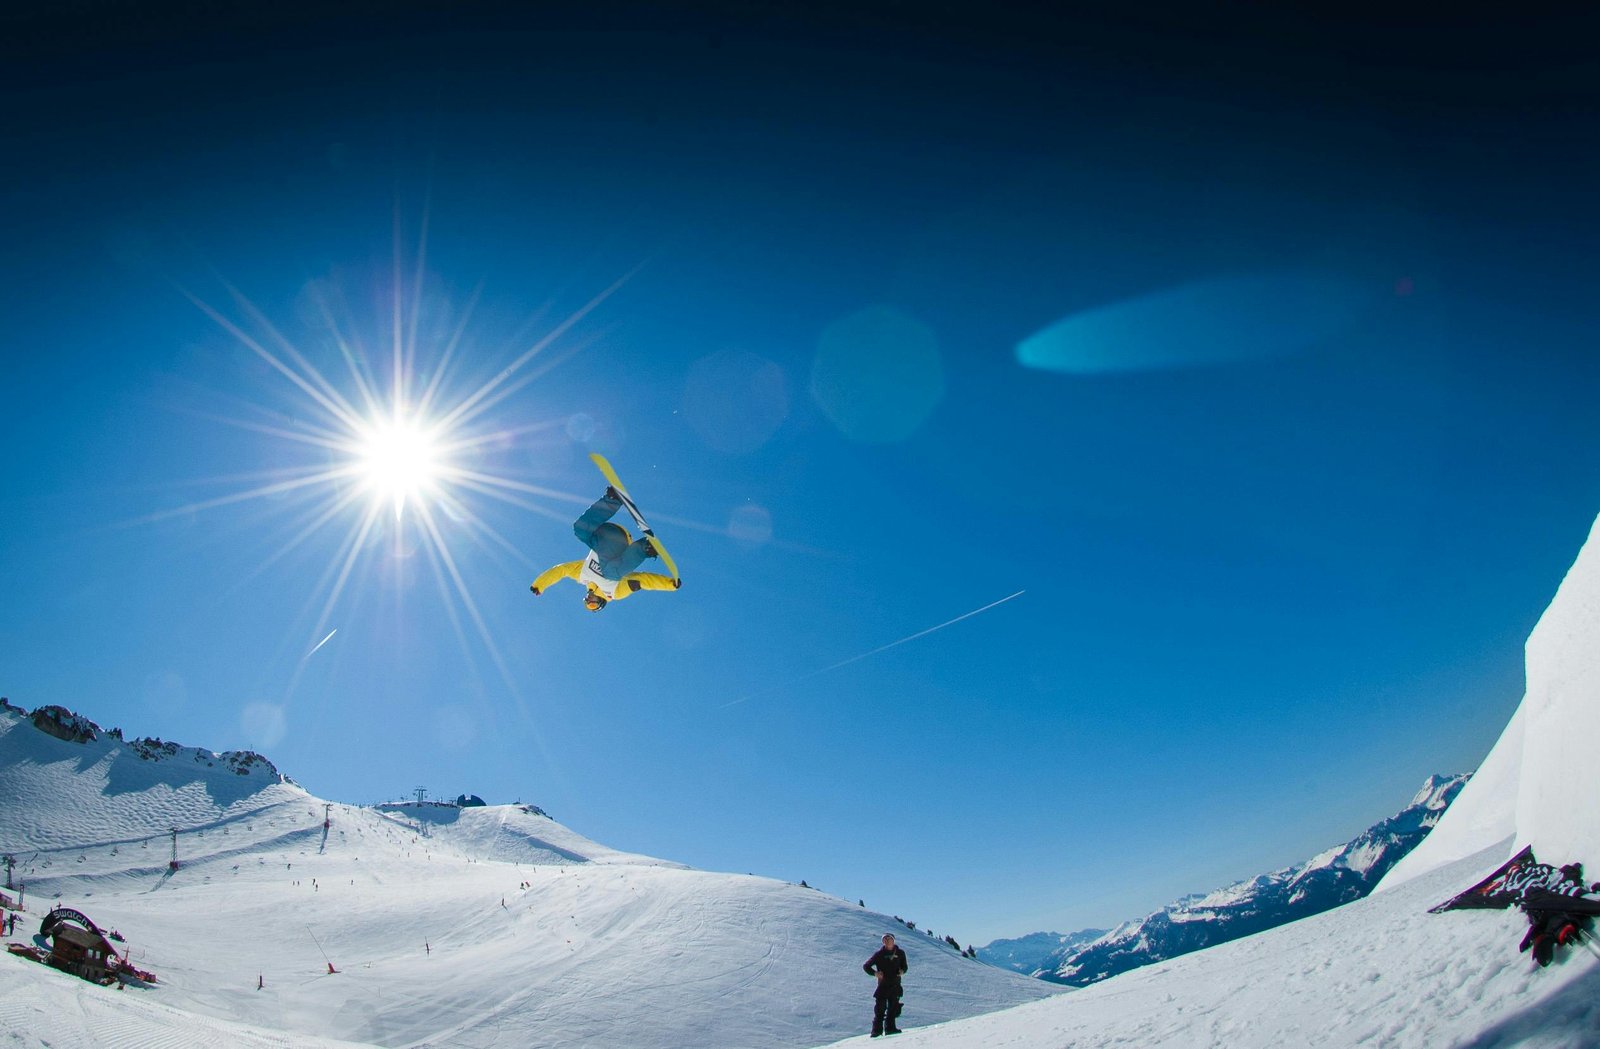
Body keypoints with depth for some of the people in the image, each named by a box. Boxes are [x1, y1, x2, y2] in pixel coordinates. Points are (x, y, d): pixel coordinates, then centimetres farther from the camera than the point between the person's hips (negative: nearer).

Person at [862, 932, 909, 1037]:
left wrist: (902, 971, -4)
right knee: (880, 1008, -6)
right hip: (883, 985, -3)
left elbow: (904, 966, 19)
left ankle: (890, 1028, 12)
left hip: (895, 985, 3)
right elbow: (866, 966, 3)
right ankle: (877, 1030, -1)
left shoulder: (900, 953, 7)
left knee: (893, 1007, 2)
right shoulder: (879, 954, 0)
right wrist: (874, 973, -13)